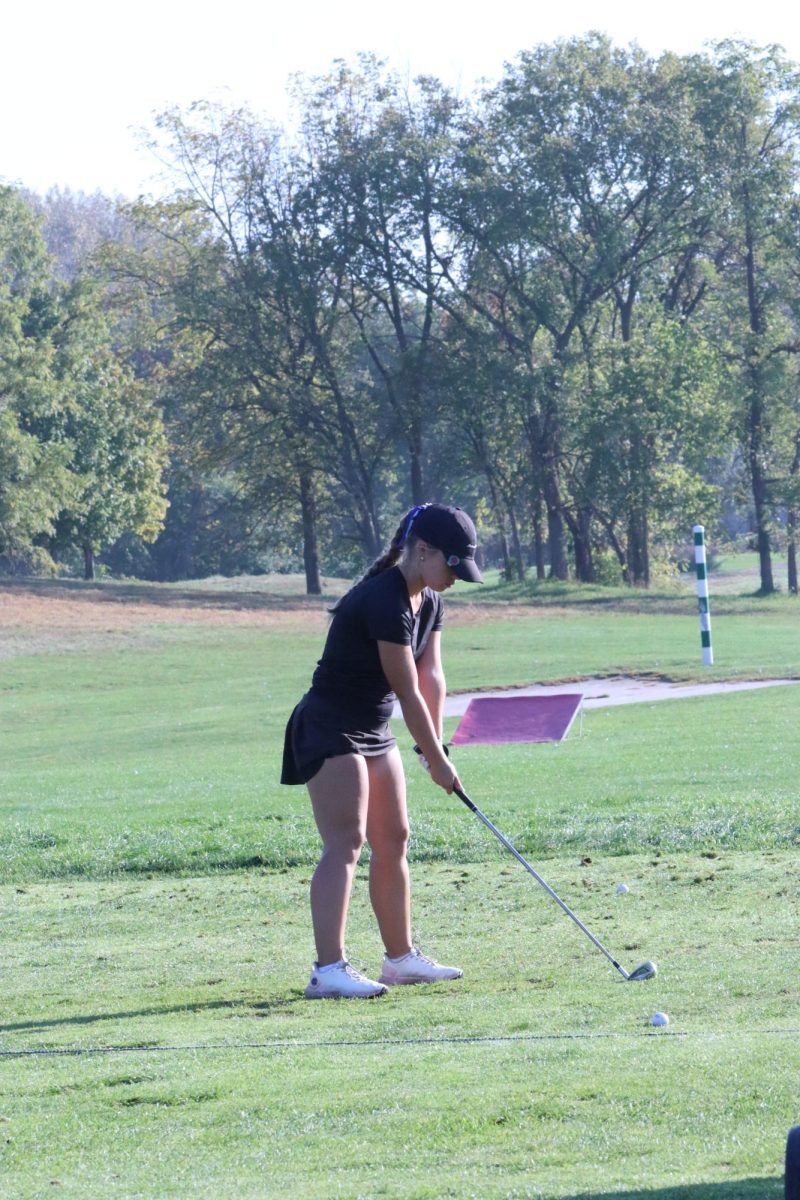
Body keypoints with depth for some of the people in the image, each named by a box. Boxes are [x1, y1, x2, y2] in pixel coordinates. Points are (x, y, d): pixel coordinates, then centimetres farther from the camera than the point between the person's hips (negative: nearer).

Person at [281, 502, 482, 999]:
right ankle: (328, 969, -24)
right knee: (345, 843, -18)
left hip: (374, 731, 10)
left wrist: (435, 746, -5)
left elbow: (432, 676, 4)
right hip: (330, 730, -10)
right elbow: (408, 691, -22)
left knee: (393, 840, 13)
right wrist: (438, 760, -16)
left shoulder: (428, 602, 6)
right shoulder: (384, 601, -25)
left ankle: (401, 957, 23)